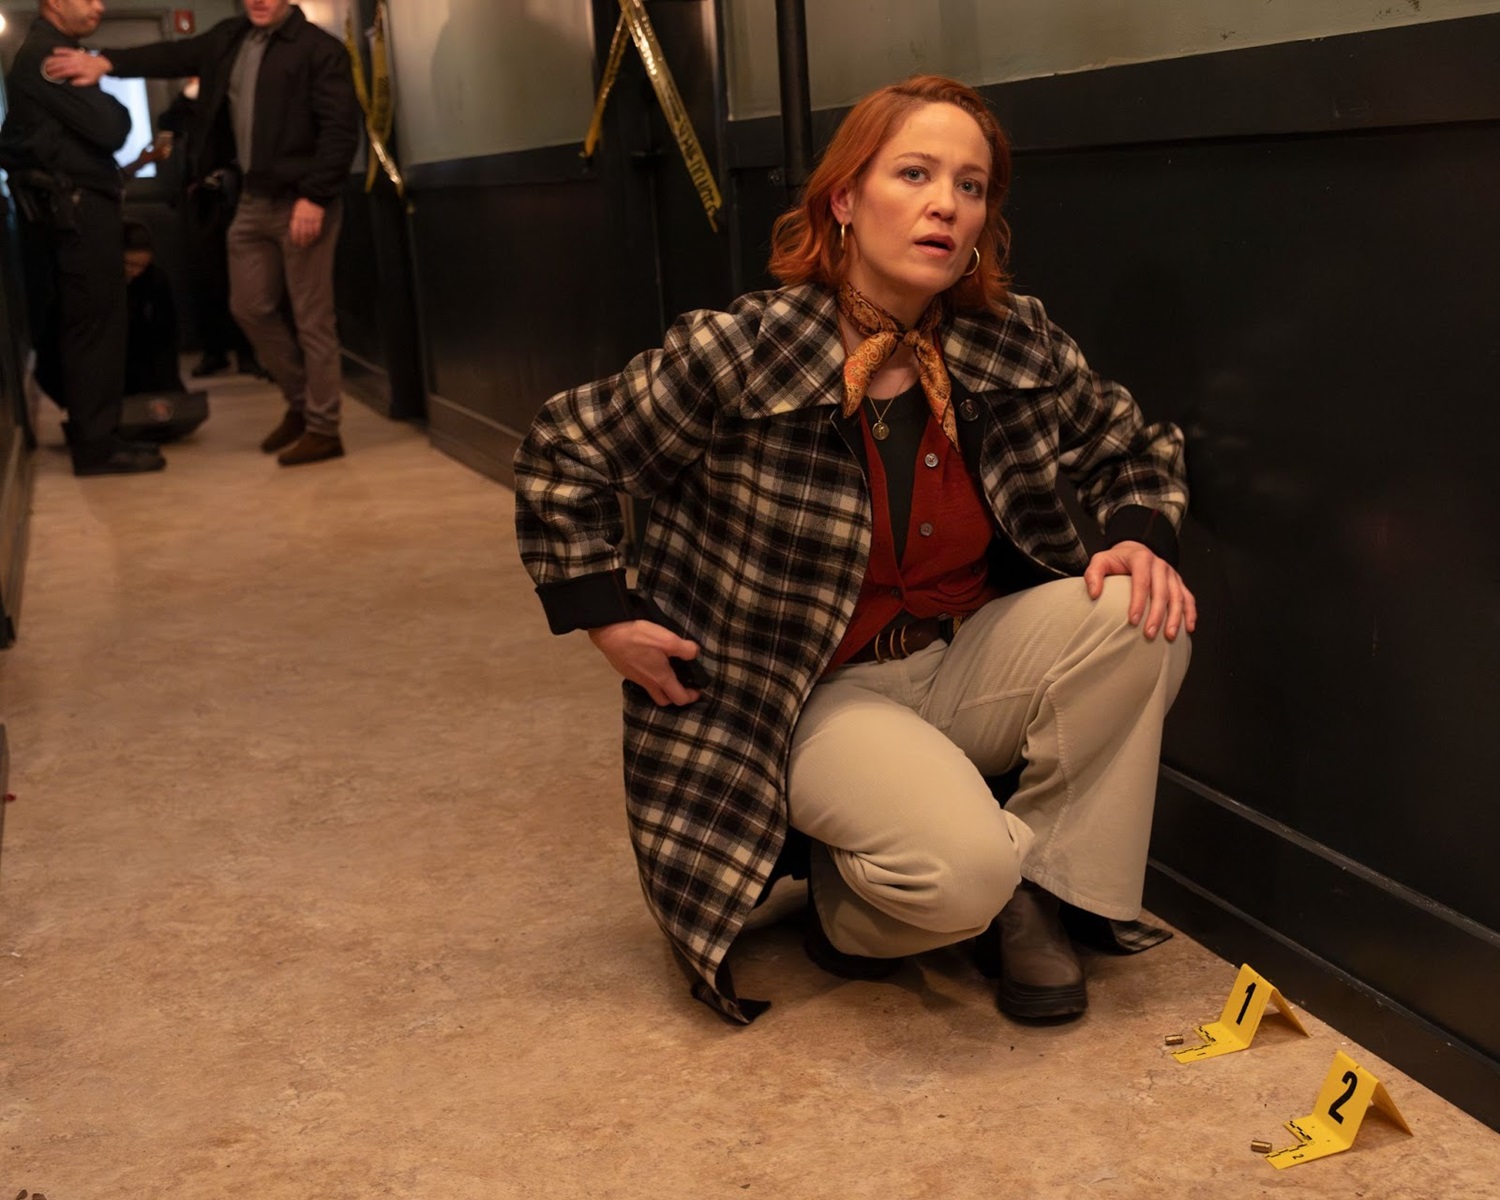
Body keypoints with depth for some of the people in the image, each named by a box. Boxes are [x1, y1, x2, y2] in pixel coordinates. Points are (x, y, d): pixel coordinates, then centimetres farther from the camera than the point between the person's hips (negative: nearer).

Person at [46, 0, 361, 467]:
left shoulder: (320, 49, -10)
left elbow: (340, 128, -15)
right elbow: (176, 56, 11)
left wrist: (314, 197, -21)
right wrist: (106, 62, -3)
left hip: (301, 202, -8)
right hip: (253, 200, 8)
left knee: (311, 319, -2)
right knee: (250, 307, 13)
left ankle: (323, 429, 6)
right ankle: (300, 401, 28)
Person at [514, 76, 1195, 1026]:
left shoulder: (1018, 344, -5)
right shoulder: (742, 355, -17)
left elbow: (1135, 446, 12)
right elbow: (561, 454, -5)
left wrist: (1143, 538, -9)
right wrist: (606, 616, -9)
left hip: (962, 664, 6)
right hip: (814, 698, -5)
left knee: (1142, 620, -21)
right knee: (961, 870, -31)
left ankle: (1042, 892, -3)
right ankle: (850, 901, 7)